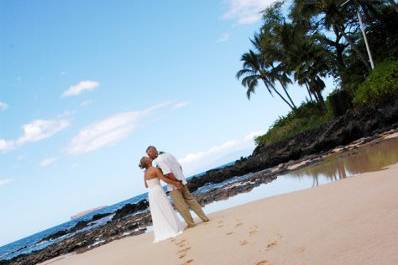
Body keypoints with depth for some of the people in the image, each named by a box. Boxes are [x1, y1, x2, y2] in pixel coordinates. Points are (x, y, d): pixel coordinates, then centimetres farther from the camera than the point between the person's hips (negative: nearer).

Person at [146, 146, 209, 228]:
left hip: (174, 186, -8)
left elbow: (168, 174, -26)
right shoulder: (168, 154, 11)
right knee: (190, 200, 15)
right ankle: (204, 217, 18)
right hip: (182, 182, 8)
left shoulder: (159, 161, -16)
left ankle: (190, 223, 12)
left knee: (180, 205, 5)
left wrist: (177, 181, -17)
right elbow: (180, 167, 14)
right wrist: (180, 179, 15)